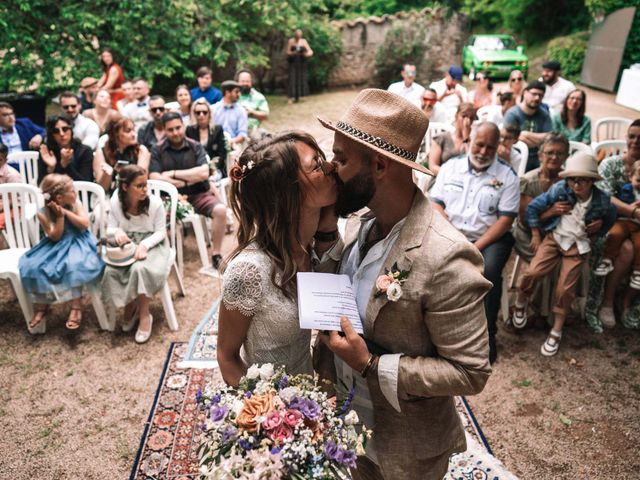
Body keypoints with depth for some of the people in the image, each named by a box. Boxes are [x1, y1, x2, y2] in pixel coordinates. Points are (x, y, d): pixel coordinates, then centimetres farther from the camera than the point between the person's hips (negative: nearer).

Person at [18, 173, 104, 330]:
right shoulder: (43, 214, -9)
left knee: (74, 264, -33)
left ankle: (76, 307, -22)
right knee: (33, 266, -19)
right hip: (56, 246, 2)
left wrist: (66, 212, -21)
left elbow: (85, 224, -15)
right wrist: (60, 216, -24)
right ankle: (41, 307, -3)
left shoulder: (75, 204, -6)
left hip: (77, 242, -2)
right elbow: (55, 237, -13)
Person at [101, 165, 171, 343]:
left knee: (140, 268, -34)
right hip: (126, 245, 3)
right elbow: (109, 230, 1)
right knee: (110, 271, -24)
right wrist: (117, 232, -24)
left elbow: (160, 232, -9)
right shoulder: (116, 202, -7)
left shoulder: (155, 202, -15)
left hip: (151, 245, -3)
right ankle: (129, 307, 5)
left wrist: (145, 244, -27)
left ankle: (145, 315, -12)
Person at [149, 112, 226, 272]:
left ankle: (216, 255, -10)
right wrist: (187, 181, -10)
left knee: (220, 209, -26)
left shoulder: (195, 146, 3)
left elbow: (204, 173, -11)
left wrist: (173, 174, -10)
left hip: (198, 194, 1)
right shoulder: (157, 150, 1)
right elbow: (154, 179, -9)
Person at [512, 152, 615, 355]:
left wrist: (600, 226, 0)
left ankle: (557, 331, 12)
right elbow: (532, 207, -5)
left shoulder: (602, 201, -10)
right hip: (554, 237, 0)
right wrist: (536, 235, -2)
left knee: (565, 288, -7)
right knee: (533, 272, -19)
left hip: (578, 245, 0)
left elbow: (611, 218, 16)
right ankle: (520, 302, 13)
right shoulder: (559, 189, -14)